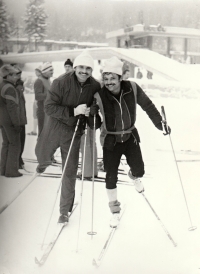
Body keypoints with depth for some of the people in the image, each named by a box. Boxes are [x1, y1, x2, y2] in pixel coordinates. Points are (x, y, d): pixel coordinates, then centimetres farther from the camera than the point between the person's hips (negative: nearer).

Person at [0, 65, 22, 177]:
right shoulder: (9, 88, -17)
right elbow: (12, 107, -21)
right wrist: (16, 123, -18)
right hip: (10, 120, -10)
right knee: (15, 144, -2)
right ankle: (11, 170, 0)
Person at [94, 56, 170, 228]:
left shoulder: (132, 89, -18)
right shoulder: (99, 96, -22)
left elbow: (148, 106, -4)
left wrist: (160, 124, 0)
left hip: (130, 136, 2)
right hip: (111, 139, -1)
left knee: (139, 170, -3)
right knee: (111, 176, -1)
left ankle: (134, 176, 40)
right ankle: (115, 209, 23)